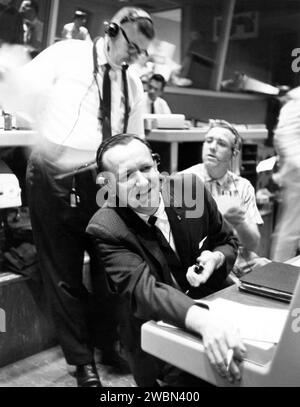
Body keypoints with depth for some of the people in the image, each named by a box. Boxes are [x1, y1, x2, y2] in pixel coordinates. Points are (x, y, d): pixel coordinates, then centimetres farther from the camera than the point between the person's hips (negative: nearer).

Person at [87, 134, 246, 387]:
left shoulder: (191, 188, -7)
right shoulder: (105, 228, -17)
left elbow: (228, 241, 8)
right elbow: (142, 289, -30)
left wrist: (216, 258, -16)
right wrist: (204, 322, -47)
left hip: (215, 307, 4)